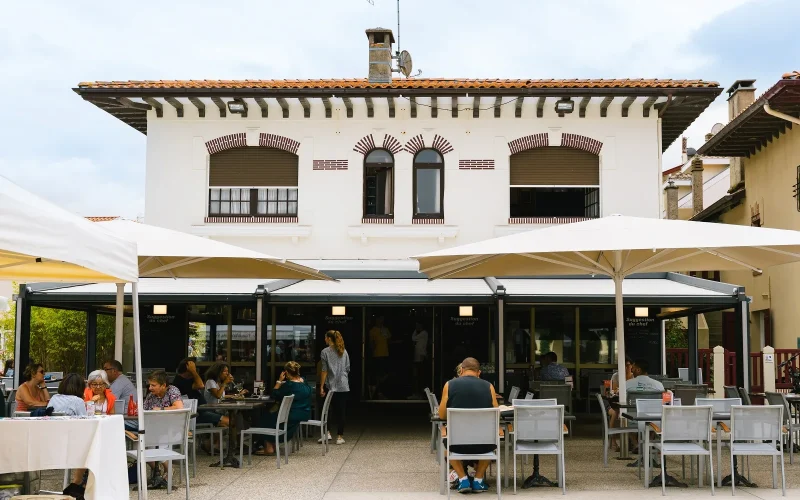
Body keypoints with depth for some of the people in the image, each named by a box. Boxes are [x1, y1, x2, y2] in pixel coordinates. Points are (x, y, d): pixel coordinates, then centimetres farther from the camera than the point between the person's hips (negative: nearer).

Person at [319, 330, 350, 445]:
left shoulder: (325, 352, -5)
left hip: (331, 386, -3)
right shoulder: (344, 351, 8)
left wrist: (321, 387, -5)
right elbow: (348, 369, 11)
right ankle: (340, 437, 4)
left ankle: (327, 433, 5)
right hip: (344, 386, 3)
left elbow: (324, 370, -8)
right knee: (341, 412, 4)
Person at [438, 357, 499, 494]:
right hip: (483, 444, 1)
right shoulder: (488, 386, -1)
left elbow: (442, 415, 5)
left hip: (458, 444, -1)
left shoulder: (450, 385, -2)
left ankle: (463, 479, 24)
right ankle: (478, 480, 32)